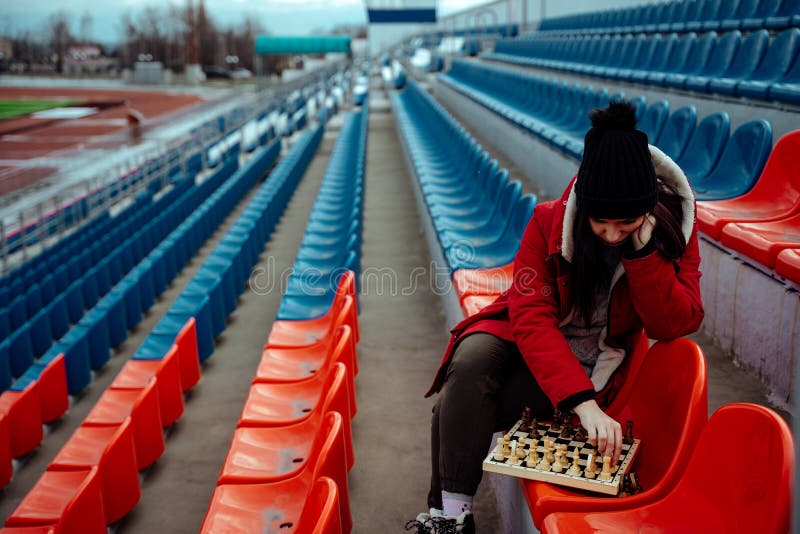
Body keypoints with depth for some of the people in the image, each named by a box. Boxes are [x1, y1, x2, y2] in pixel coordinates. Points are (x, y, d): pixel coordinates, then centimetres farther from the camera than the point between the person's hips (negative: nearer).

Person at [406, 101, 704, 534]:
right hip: (527, 342, 2)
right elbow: (531, 319, -26)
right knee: (473, 359, -34)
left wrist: (642, 248, -30)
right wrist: (582, 402, -38)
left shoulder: (672, 229, -12)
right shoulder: (550, 221, -17)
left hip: (591, 363, -1)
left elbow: (675, 325, -17)